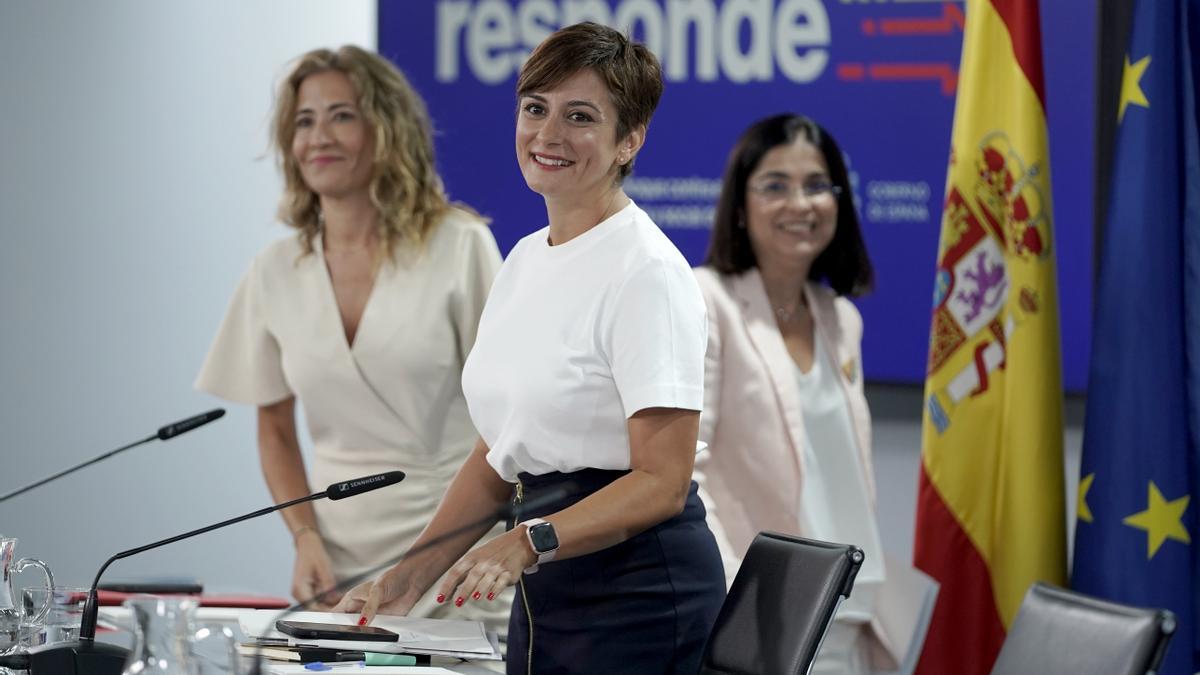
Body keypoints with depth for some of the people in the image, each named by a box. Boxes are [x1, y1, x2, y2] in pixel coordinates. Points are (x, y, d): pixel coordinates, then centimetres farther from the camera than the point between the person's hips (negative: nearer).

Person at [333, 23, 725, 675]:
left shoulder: (647, 273, -13)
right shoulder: (524, 259, 13)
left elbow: (661, 483, -18)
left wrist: (528, 543, -30)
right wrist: (411, 575, 6)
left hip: (637, 593, -8)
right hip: (547, 593, 8)